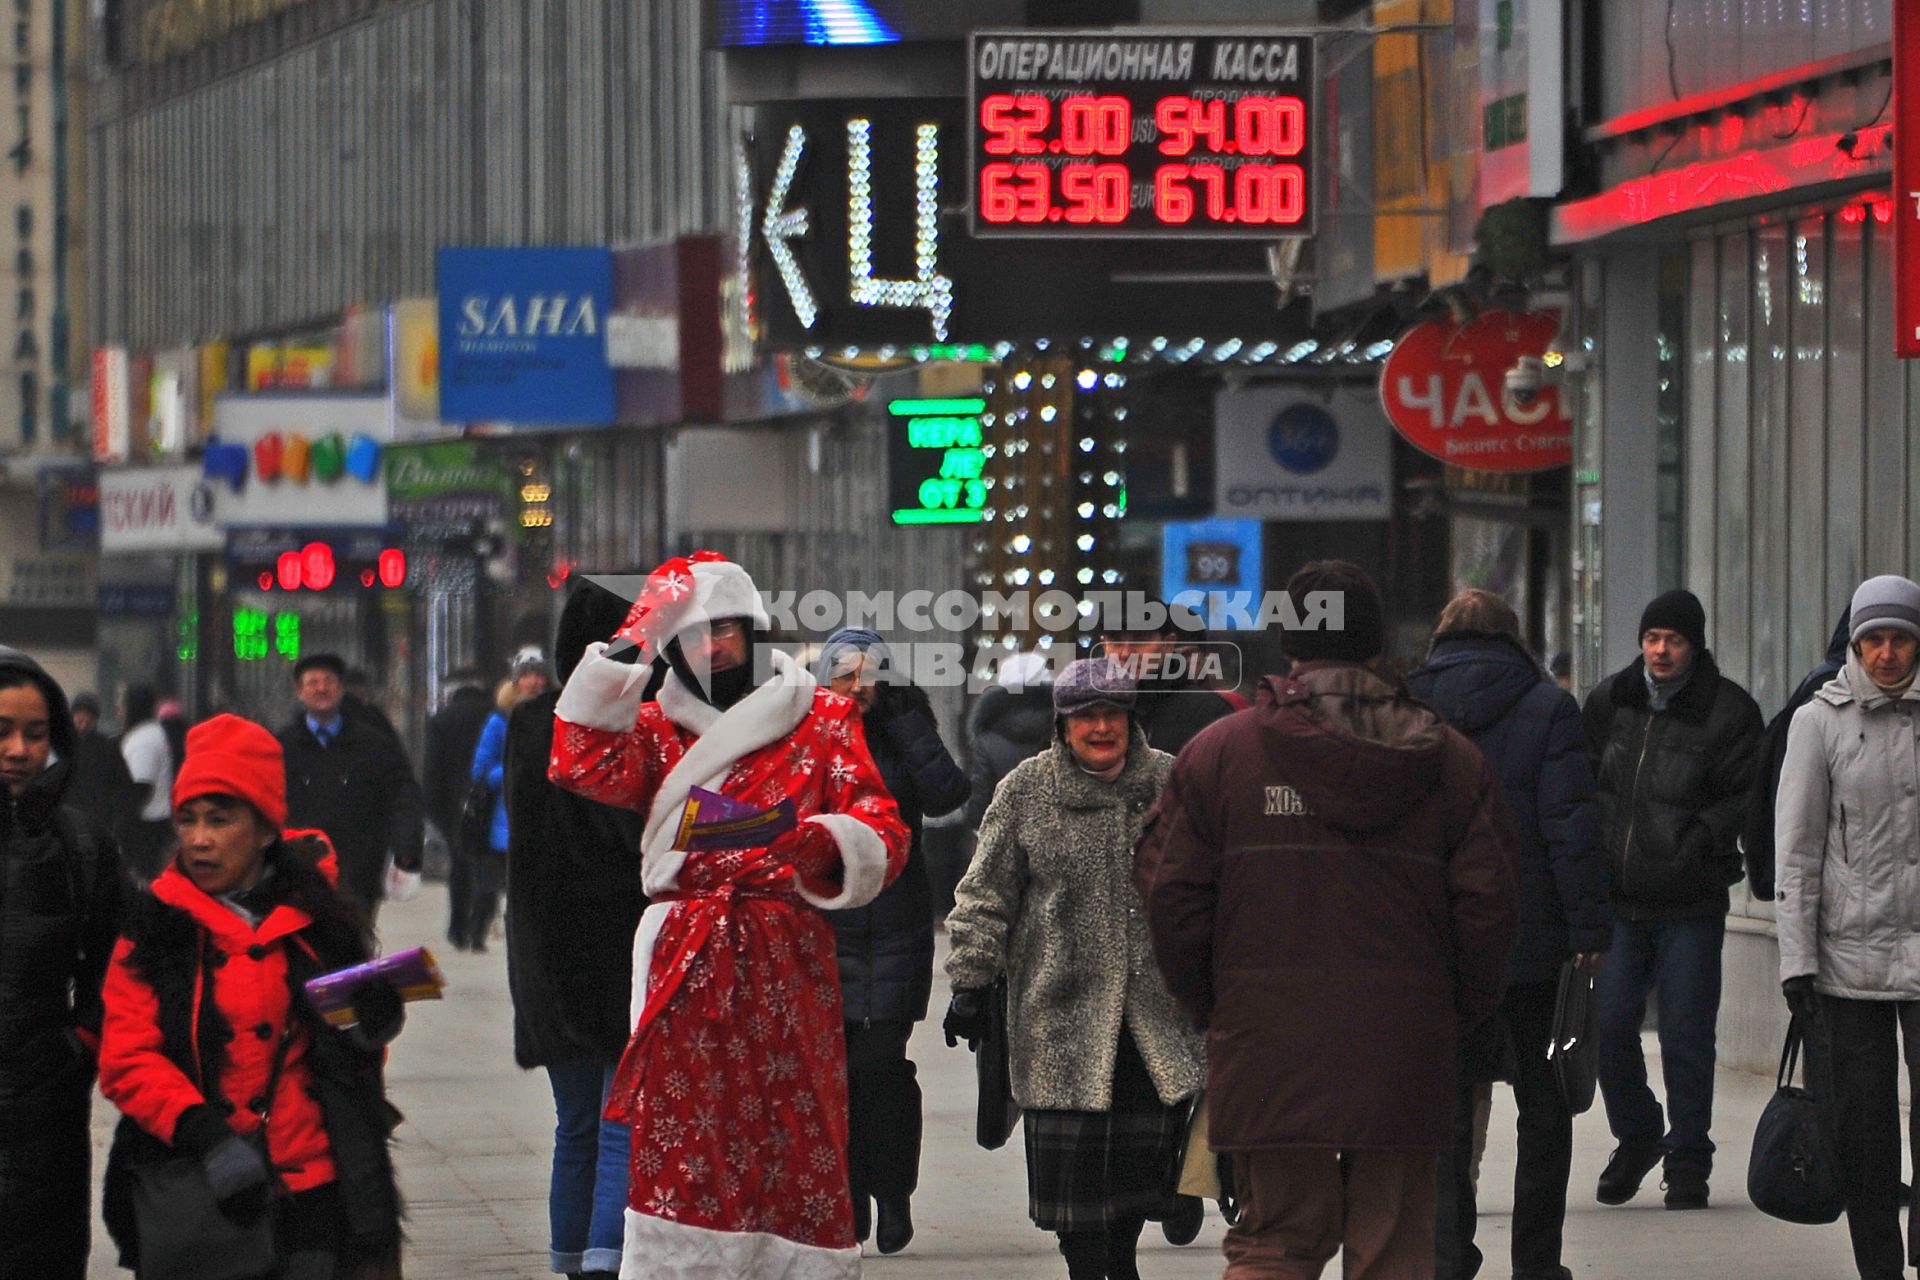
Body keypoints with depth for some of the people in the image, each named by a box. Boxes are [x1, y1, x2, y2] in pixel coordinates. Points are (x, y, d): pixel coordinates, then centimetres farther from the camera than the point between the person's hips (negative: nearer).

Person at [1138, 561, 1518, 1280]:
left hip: (1266, 1044, -1)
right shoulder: (1450, 760, 6)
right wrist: (1460, 1014, 15)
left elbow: (1172, 896, 1)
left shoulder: (1217, 753, 2)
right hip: (1403, 1054, 1)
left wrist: (1209, 1007, 13)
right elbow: (1487, 902, 3)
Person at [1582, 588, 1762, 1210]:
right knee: (1608, 1029, 2)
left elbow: (1745, 798, -2)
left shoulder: (1728, 711, -3)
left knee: (1686, 1035, 0)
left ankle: (1688, 1162, 11)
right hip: (1617, 900, 3)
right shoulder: (1607, 702, 8)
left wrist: (1702, 839, -14)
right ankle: (1637, 1138, 25)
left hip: (1691, 905, -3)